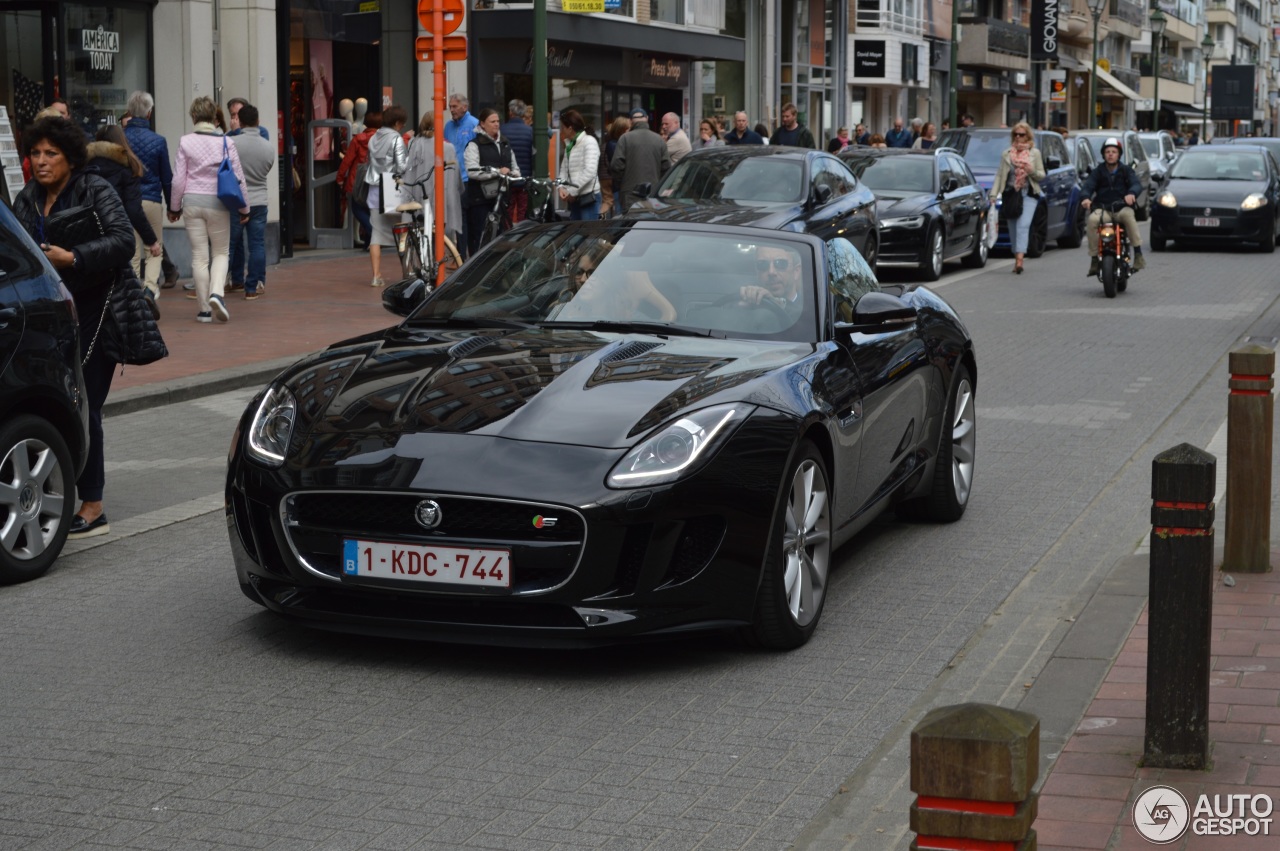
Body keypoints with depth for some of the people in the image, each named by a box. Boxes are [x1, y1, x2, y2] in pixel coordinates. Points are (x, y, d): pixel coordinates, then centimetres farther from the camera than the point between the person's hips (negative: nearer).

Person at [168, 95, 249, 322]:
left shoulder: (185, 142, -2)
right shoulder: (225, 142, -2)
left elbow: (178, 178, 0)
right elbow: (238, 177, 0)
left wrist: (174, 207, 12)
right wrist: (244, 207, 10)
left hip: (192, 202, 1)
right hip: (217, 203, -1)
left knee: (199, 256, 6)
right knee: (221, 252, 12)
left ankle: (204, 309, 7)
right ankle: (217, 292, -14)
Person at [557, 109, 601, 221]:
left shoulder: (589, 142, -10)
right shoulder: (569, 144, 14)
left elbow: (590, 172, -20)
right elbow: (564, 169, 14)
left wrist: (572, 191, -17)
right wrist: (562, 188, -4)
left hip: (589, 198, -8)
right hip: (574, 199, 8)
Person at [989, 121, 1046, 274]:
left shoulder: (1035, 153, 10)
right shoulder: (1006, 154, 15)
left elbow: (1042, 175, 8)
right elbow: (999, 175, 11)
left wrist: (1032, 171, -14)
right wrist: (994, 194, 0)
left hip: (1029, 194, -3)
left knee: (1023, 226, -18)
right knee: (1013, 229, 4)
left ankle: (1019, 260, -29)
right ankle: (1017, 259, 13)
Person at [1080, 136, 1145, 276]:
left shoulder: (1125, 170, 12)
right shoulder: (1098, 171, 14)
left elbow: (1136, 184, -4)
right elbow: (1087, 185, 0)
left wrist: (1132, 193, -29)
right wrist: (1086, 197, -25)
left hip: (1122, 207, -1)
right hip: (1102, 208, 1)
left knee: (1128, 215, -36)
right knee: (1092, 220, -32)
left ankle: (1138, 254, -31)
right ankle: (1094, 259, -23)